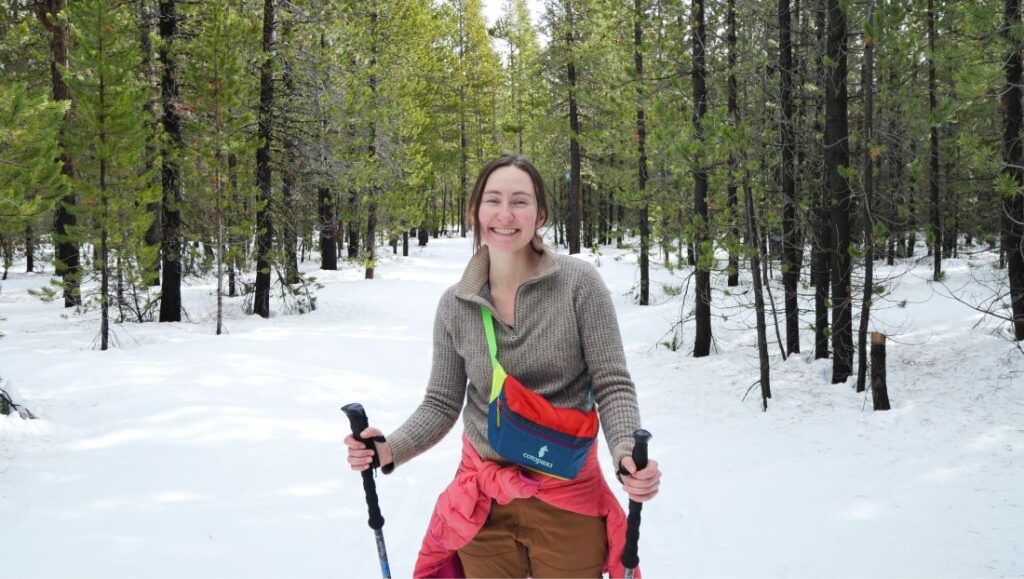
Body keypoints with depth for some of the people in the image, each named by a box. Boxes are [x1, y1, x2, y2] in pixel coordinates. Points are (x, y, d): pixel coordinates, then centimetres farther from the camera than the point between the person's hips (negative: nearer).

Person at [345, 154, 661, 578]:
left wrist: (627, 454, -28)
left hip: (568, 501, -2)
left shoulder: (579, 283, -10)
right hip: (485, 504, 2)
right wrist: (390, 450, -14)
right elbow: (442, 403, 4)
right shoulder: (454, 305, -1)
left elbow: (612, 385, -10)